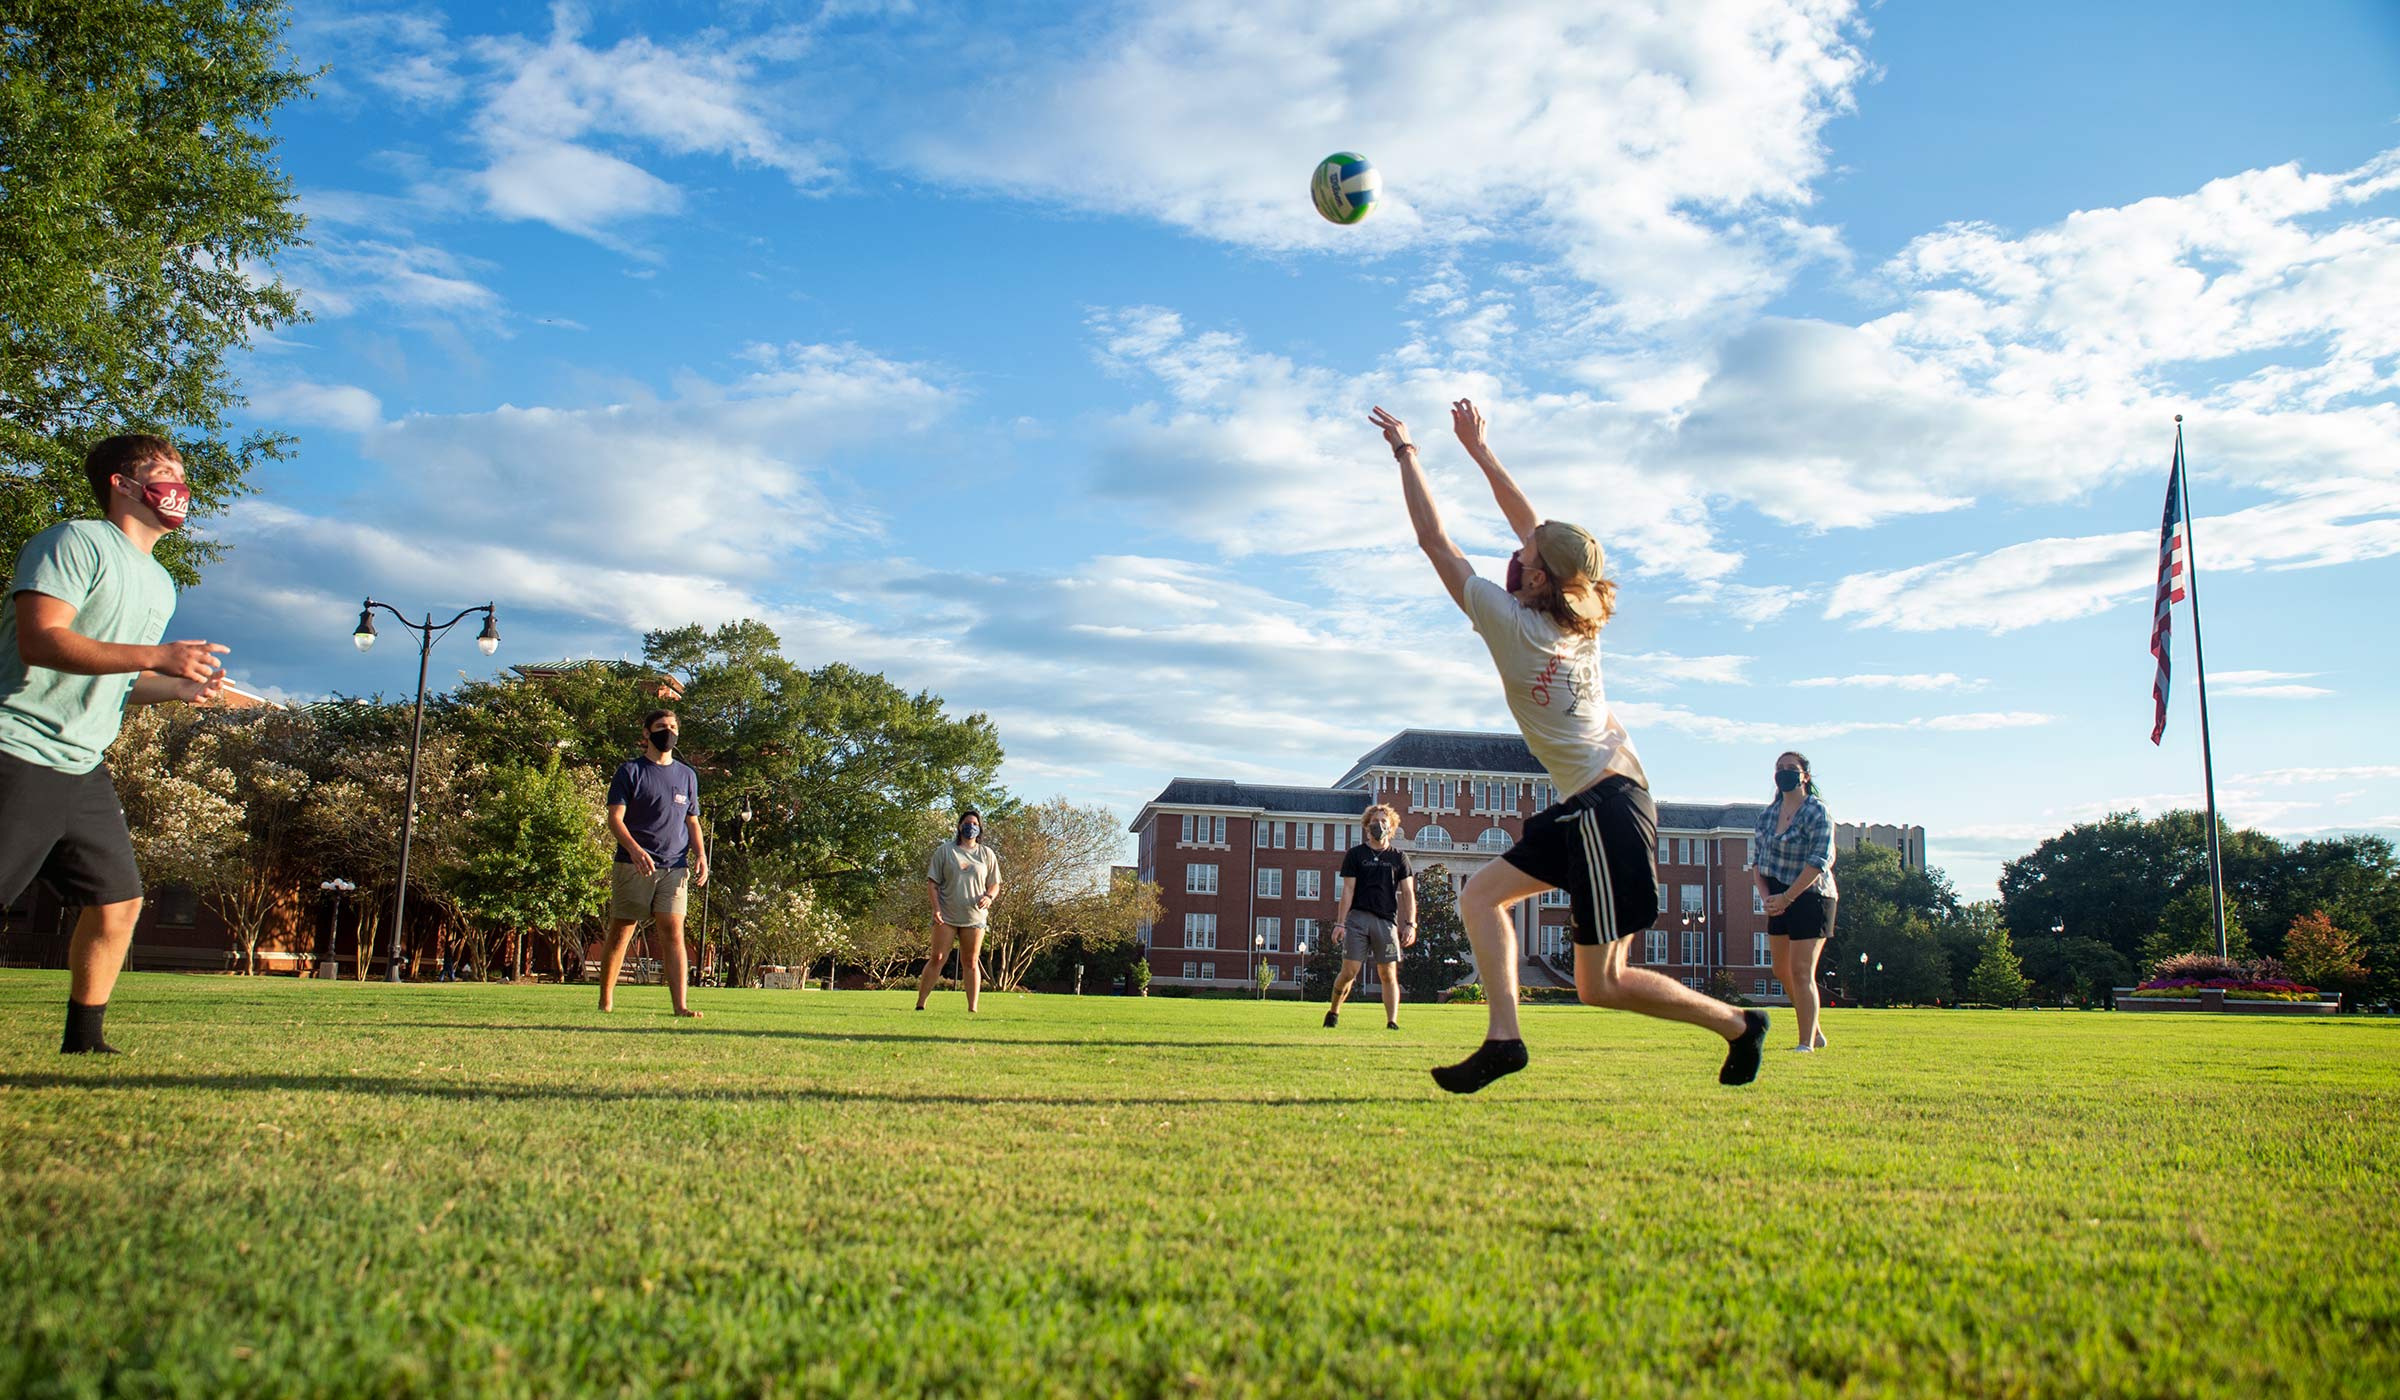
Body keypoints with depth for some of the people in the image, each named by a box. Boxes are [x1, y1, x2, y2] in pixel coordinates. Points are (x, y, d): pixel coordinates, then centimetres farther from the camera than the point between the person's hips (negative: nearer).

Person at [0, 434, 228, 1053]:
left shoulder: (160, 584, 18)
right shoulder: (75, 542, -8)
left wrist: (177, 687, 5)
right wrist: (158, 657, -27)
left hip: (83, 768, 8)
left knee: (119, 901, 5)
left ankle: (83, 1042, 17)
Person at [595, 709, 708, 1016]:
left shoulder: (687, 775, 16)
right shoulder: (630, 771, 4)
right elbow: (615, 818, -5)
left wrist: (701, 854, 1)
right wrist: (634, 849, -22)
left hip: (674, 868, 2)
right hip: (632, 865, -2)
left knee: (673, 932, -8)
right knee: (620, 933, 3)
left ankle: (680, 1006, -14)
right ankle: (605, 1002, 15)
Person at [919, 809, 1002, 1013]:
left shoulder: (987, 854, 9)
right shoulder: (945, 850, 4)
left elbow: (995, 885, 12)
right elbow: (932, 882, 3)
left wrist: (989, 897, -10)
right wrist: (936, 908, -10)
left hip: (974, 917, 1)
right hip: (946, 916, -1)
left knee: (971, 963, 3)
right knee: (937, 959, -3)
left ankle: (972, 1009, 5)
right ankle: (920, 1005, 2)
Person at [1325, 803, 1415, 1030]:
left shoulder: (1399, 857, 12)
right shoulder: (1356, 854, 8)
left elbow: (1408, 893, 9)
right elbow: (1348, 890, 4)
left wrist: (1410, 924, -1)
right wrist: (1340, 922, -4)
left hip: (1386, 920, 1)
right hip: (1358, 917, -1)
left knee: (1388, 975, -1)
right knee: (1349, 972, -4)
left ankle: (1392, 1022, 0)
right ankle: (1333, 1012, 15)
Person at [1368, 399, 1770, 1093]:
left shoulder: (1511, 621, -15)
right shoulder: (1580, 615, 5)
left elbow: (1436, 541, -7)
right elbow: (1534, 526, 18)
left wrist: (1407, 453, 2)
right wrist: (1479, 448, 23)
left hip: (1606, 807, -9)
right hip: (1587, 806, 9)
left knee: (1600, 984, -1)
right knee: (1482, 893, 7)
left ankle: (1737, 1023, 8)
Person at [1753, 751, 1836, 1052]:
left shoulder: (1817, 812, -12)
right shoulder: (1768, 813, 8)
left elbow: (1819, 861, -20)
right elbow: (1757, 858, 10)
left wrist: (1787, 897, -21)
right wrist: (1766, 896, -6)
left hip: (1810, 896, -8)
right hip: (1779, 899, 8)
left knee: (1801, 971, -10)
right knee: (1782, 970, 13)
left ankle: (1807, 1043, -3)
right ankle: (1816, 1032, 29)